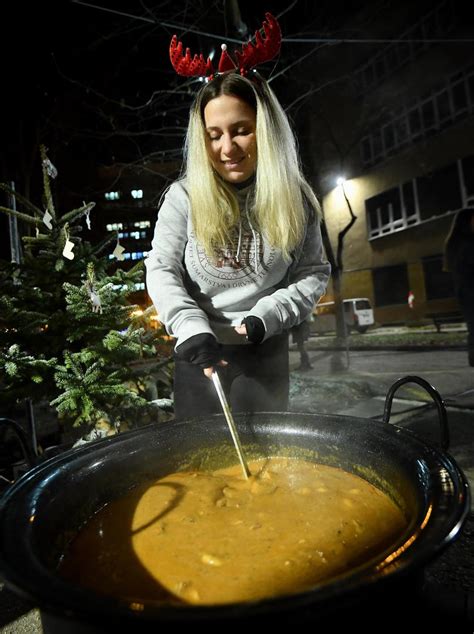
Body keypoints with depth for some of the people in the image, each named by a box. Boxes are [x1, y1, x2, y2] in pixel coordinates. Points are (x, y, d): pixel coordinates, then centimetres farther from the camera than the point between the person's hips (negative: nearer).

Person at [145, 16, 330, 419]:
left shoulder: (295, 200, -3)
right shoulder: (184, 196, -5)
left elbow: (315, 273, 1)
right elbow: (161, 269, -7)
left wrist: (266, 316, -15)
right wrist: (192, 329, -23)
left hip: (266, 354, 1)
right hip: (199, 352, 0)